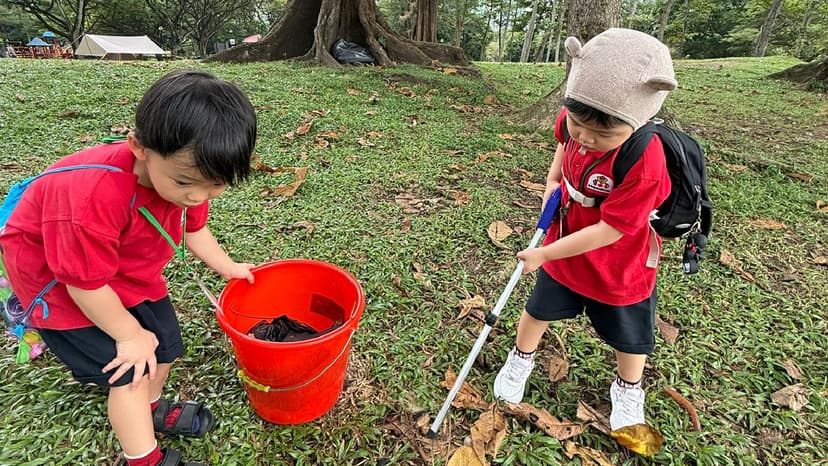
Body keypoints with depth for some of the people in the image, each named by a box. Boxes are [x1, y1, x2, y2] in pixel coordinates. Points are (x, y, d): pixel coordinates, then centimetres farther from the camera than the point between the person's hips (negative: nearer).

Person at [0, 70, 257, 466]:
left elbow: (193, 228, 2)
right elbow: (86, 283, -28)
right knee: (131, 365, -8)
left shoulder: (187, 173, -20)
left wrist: (227, 267, 9)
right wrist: (130, 335, -15)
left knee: (164, 342, 13)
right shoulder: (94, 198, -41)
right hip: (59, 278, -6)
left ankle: (150, 409, 42)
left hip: (130, 270, 7)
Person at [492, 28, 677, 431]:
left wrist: (544, 254, -25)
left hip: (619, 270, -4)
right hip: (563, 250, 5)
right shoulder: (573, 121, -18)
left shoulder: (644, 164, -36)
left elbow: (608, 230, -31)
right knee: (538, 309, 22)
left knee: (628, 336, 21)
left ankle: (628, 391, 50)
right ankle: (521, 359, 49)